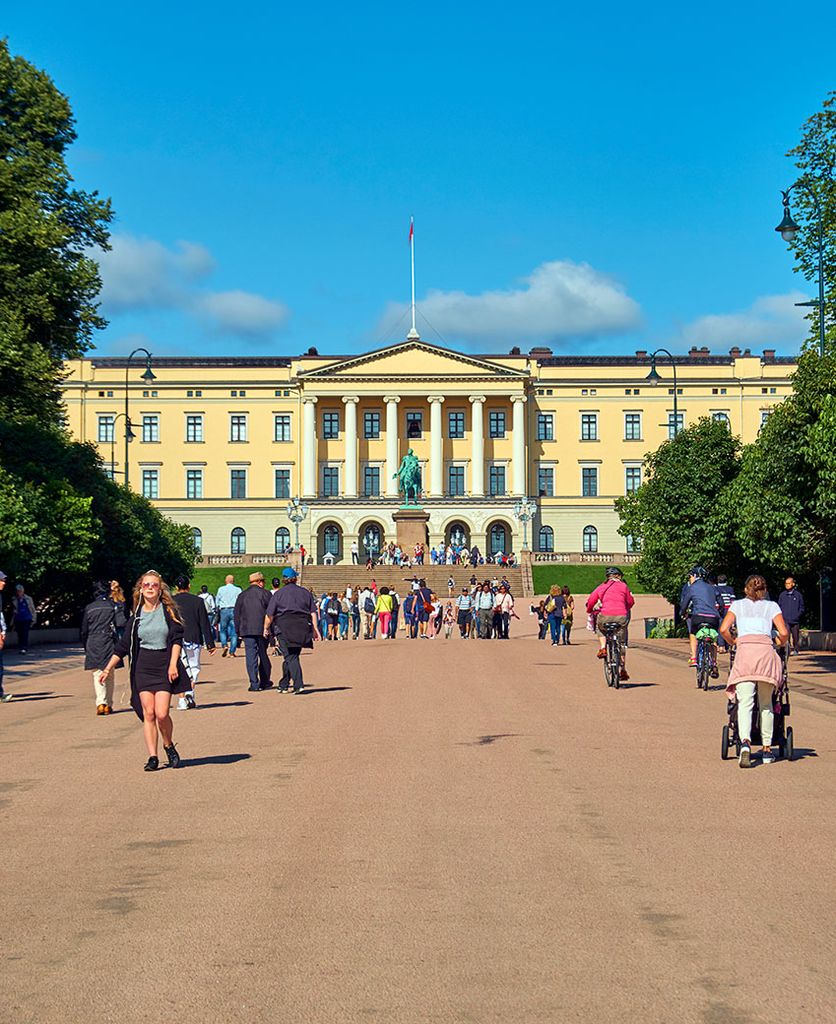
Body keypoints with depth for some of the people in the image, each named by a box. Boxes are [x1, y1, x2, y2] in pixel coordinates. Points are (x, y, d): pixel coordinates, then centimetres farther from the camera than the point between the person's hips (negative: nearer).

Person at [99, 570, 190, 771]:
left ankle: (169, 746, 15)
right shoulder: (136, 615, 9)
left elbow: (177, 638, -2)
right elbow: (123, 645, 13)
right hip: (143, 667, 3)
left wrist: (173, 663, -13)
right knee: (148, 713, -3)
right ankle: (152, 757, 2)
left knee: (161, 713, -12)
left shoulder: (168, 611, 2)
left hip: (164, 665, -2)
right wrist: (108, 669, 10)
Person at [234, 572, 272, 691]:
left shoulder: (242, 595, 8)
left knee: (251, 656, -1)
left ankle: (254, 684, -8)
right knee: (263, 655, 11)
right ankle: (265, 682, 18)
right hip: (262, 629, -1)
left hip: (247, 630, 1)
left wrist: (238, 631, 15)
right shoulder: (265, 594, -1)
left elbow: (237, 614, 9)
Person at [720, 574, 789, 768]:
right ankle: (767, 749, 14)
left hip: (744, 650, -1)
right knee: (766, 703, 12)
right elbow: (784, 633, 6)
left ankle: (745, 742, -32)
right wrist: (780, 644, 27)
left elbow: (723, 629, 6)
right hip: (766, 650, 1)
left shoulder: (737, 605, 20)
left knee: (744, 702, -10)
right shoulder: (772, 606, 19)